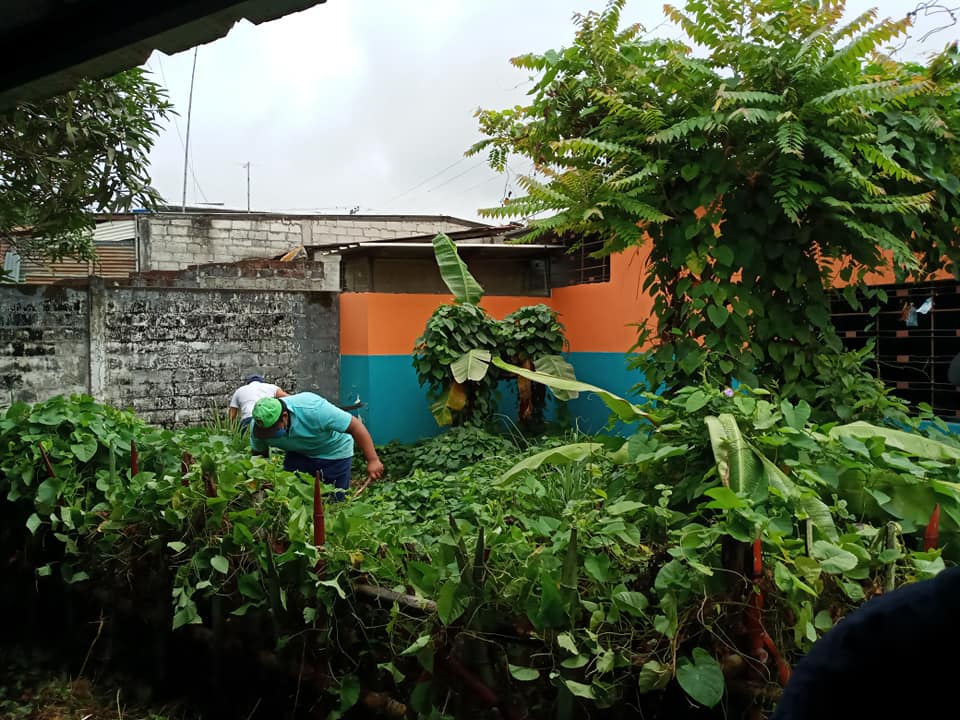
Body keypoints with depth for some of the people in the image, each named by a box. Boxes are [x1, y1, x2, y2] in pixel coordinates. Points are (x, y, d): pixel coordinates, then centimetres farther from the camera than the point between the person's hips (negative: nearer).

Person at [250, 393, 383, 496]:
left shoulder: (312, 409, -38)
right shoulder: (261, 423, -22)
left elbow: (355, 426, -35)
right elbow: (259, 454, -2)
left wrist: (372, 460, -37)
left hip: (334, 453, -4)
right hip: (298, 454, 4)